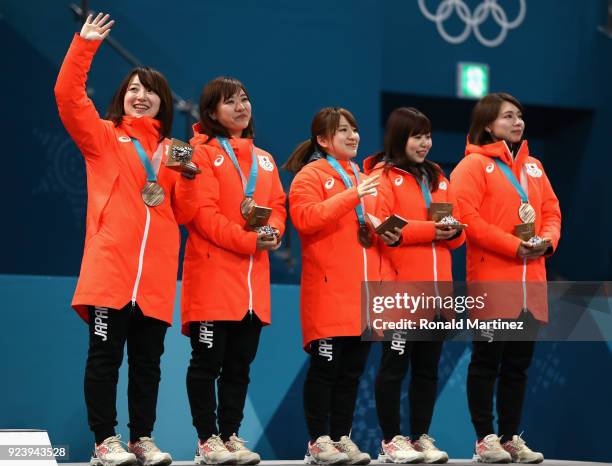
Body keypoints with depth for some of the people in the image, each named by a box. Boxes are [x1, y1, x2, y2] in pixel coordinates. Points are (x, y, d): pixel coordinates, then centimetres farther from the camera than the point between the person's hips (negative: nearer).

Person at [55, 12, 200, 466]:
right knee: (105, 357, -2)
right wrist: (84, 45, -13)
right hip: (110, 267, -3)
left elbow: (184, 214, 12)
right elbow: (68, 96, -7)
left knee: (147, 361, 8)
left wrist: (188, 176, -5)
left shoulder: (171, 151, 16)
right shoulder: (103, 136, 8)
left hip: (156, 275, 4)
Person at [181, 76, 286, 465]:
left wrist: (273, 231, -11)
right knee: (207, 362, -3)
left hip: (254, 280, 6)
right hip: (213, 276, -6)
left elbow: (278, 206, 13)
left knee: (239, 365, 9)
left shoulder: (264, 160, 18)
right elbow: (203, 213, -13)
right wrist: (250, 240, -19)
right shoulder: (203, 153, -3)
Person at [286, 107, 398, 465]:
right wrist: (351, 196, -20)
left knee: (353, 369, 8)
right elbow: (304, 218, -18)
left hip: (364, 292, 7)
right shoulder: (311, 175, -1)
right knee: (325, 367, -5)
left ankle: (342, 437, 15)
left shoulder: (363, 180, 21)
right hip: (329, 292, -7)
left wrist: (387, 234, 8)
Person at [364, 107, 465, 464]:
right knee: (395, 364, 0)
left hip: (436, 289, 6)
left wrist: (452, 231, -7)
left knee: (428, 367, 10)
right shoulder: (383, 176, -3)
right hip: (399, 289, -6)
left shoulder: (438, 178, 18)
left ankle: (421, 437, 18)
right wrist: (428, 230, -19)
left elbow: (459, 230, 17)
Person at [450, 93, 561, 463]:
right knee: (487, 361, 0)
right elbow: (467, 216, -15)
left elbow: (552, 211, 16)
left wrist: (547, 240, -6)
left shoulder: (533, 166, 16)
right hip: (492, 282, -6)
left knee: (518, 364, 10)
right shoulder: (474, 165, -5)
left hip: (531, 283, 6)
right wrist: (514, 246, -18)